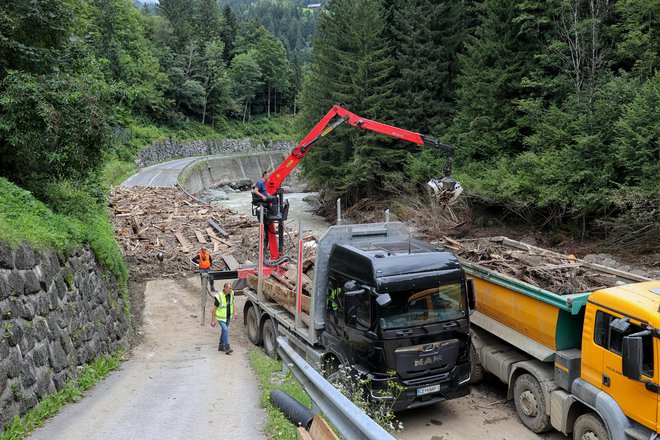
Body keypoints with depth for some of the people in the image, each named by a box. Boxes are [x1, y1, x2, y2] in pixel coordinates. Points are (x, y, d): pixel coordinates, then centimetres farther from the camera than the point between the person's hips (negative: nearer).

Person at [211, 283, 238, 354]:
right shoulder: (219, 297, -26)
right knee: (225, 330, -18)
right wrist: (213, 320, -17)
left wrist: (234, 312, 5)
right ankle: (226, 347, -13)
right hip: (221, 317, -7)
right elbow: (214, 309, -19)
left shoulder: (231, 293, -8)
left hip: (228, 316, 7)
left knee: (224, 330, 16)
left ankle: (221, 346, 30)